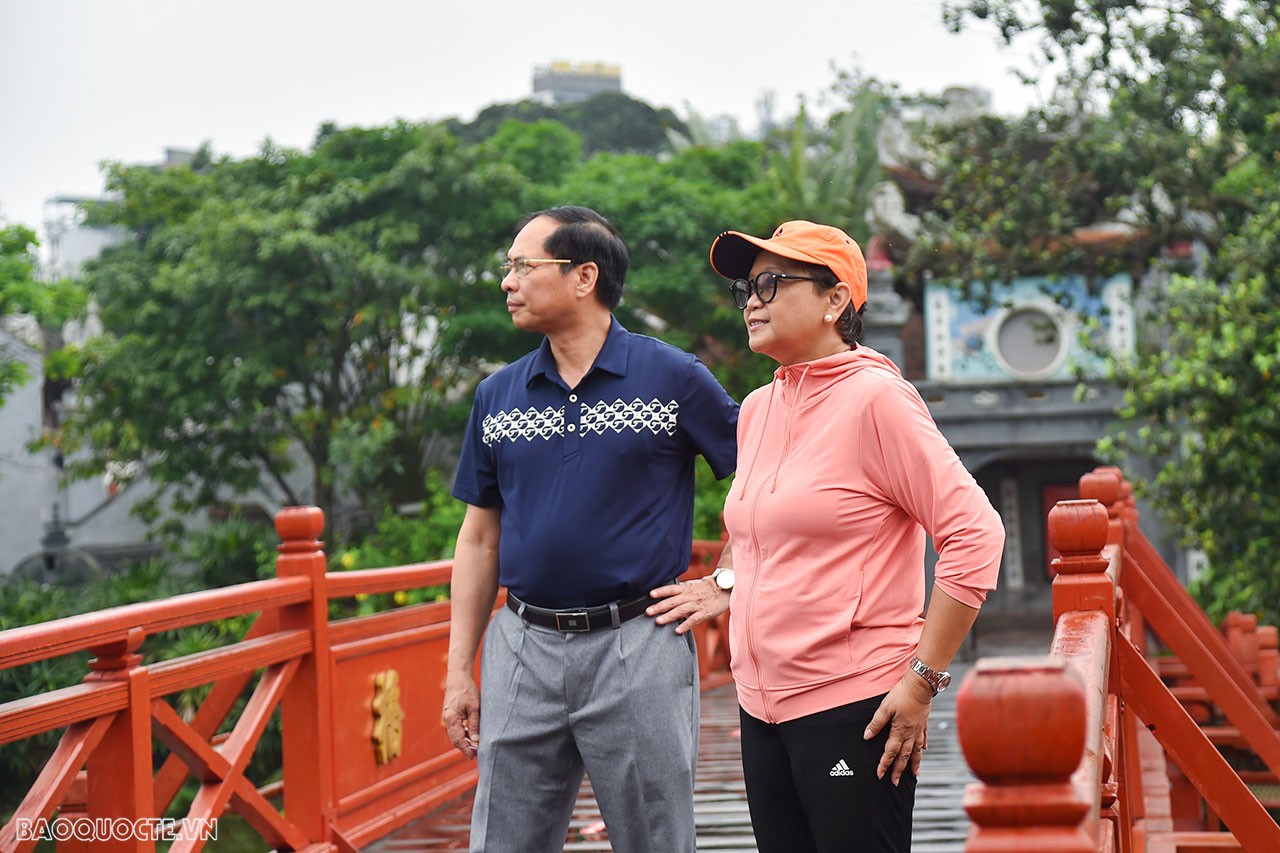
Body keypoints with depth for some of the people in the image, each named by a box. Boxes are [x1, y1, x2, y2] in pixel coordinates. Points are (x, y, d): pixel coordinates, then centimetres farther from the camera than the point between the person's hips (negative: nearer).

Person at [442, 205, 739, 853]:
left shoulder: (673, 378, -3)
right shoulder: (497, 395, 9)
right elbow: (480, 539, 13)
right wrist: (460, 671, 11)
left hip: (638, 649, -4)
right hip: (523, 648, 4)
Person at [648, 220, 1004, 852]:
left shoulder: (875, 398, -11)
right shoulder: (757, 409, 12)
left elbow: (975, 536, -16)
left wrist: (922, 680, -17)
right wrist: (727, 584, 16)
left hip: (853, 711, -8)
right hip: (763, 706, 8)